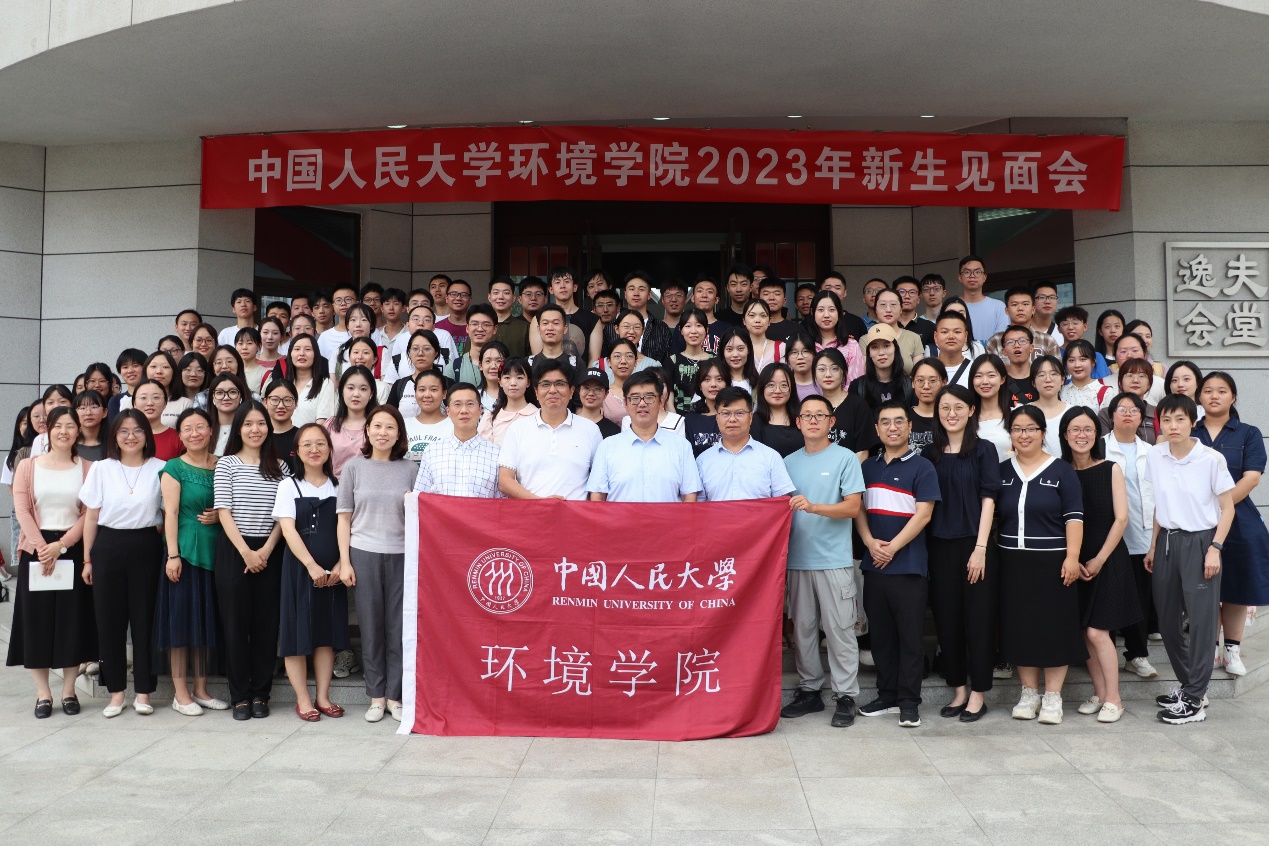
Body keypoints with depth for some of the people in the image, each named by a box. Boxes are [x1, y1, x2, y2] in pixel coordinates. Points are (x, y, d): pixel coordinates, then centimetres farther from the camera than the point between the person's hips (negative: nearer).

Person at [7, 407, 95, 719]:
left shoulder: (86, 468, 4)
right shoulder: (28, 465, 4)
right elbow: (21, 510, -3)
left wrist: (61, 545, -12)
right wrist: (41, 546, -13)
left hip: (73, 550, 0)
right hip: (36, 550, 0)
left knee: (72, 620, 2)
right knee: (37, 620, 2)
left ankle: (69, 690, 13)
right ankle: (43, 693, 11)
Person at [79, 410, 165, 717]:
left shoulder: (159, 469, 1)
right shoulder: (101, 469, 5)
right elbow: (91, 517, 7)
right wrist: (87, 559, 4)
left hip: (146, 547, -1)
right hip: (109, 547, 1)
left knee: (144, 618, 2)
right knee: (109, 619, 4)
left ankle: (143, 691, 11)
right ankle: (116, 690, 16)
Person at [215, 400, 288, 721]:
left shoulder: (279, 467, 7)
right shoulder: (226, 464, 2)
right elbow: (224, 511, -4)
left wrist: (266, 550, -9)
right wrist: (246, 552, -11)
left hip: (269, 552, 2)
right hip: (233, 550, -2)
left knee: (266, 623, 4)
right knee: (235, 622, 1)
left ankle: (260, 694, 13)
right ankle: (240, 695, 11)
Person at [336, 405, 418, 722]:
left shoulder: (410, 469, 8)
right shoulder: (354, 467, 6)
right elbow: (344, 518, 5)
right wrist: (344, 561, 0)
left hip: (401, 555, 1)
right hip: (364, 555, 0)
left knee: (399, 628, 2)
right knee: (371, 627, 4)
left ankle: (395, 696, 13)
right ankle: (376, 697, 15)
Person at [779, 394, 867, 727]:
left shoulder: (845, 458, 0)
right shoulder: (788, 462, 13)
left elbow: (853, 507, -8)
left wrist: (813, 506, -22)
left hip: (834, 559, -4)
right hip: (797, 558, 4)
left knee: (839, 629, -2)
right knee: (802, 628, 10)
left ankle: (845, 696, 7)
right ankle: (809, 690, 22)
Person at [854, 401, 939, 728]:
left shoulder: (922, 467, -2)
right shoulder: (867, 467, 13)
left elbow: (923, 515, -9)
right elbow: (858, 508, 10)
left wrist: (892, 548, -13)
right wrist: (870, 542, -7)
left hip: (909, 566, -5)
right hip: (873, 565, 5)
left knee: (910, 636, 0)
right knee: (880, 634, 11)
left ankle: (909, 701, 9)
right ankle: (887, 695, 22)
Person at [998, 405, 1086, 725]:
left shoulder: (1061, 471, -1)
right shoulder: (1002, 472, 9)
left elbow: (1074, 517, -6)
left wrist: (1072, 557, -14)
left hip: (1052, 563, -3)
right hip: (1012, 564, 3)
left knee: (1055, 627, 1)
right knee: (1019, 627, 7)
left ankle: (1052, 697, 12)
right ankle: (1029, 693, 19)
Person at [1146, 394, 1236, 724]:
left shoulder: (1212, 459, -10)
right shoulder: (1155, 456, 3)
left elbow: (1227, 508, -5)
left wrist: (1215, 548, -13)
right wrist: (1153, 546, 12)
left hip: (1200, 541, -5)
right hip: (1167, 541, 5)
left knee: (1201, 619, -3)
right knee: (1167, 620, 10)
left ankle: (1195, 700, 5)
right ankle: (1187, 684, 27)